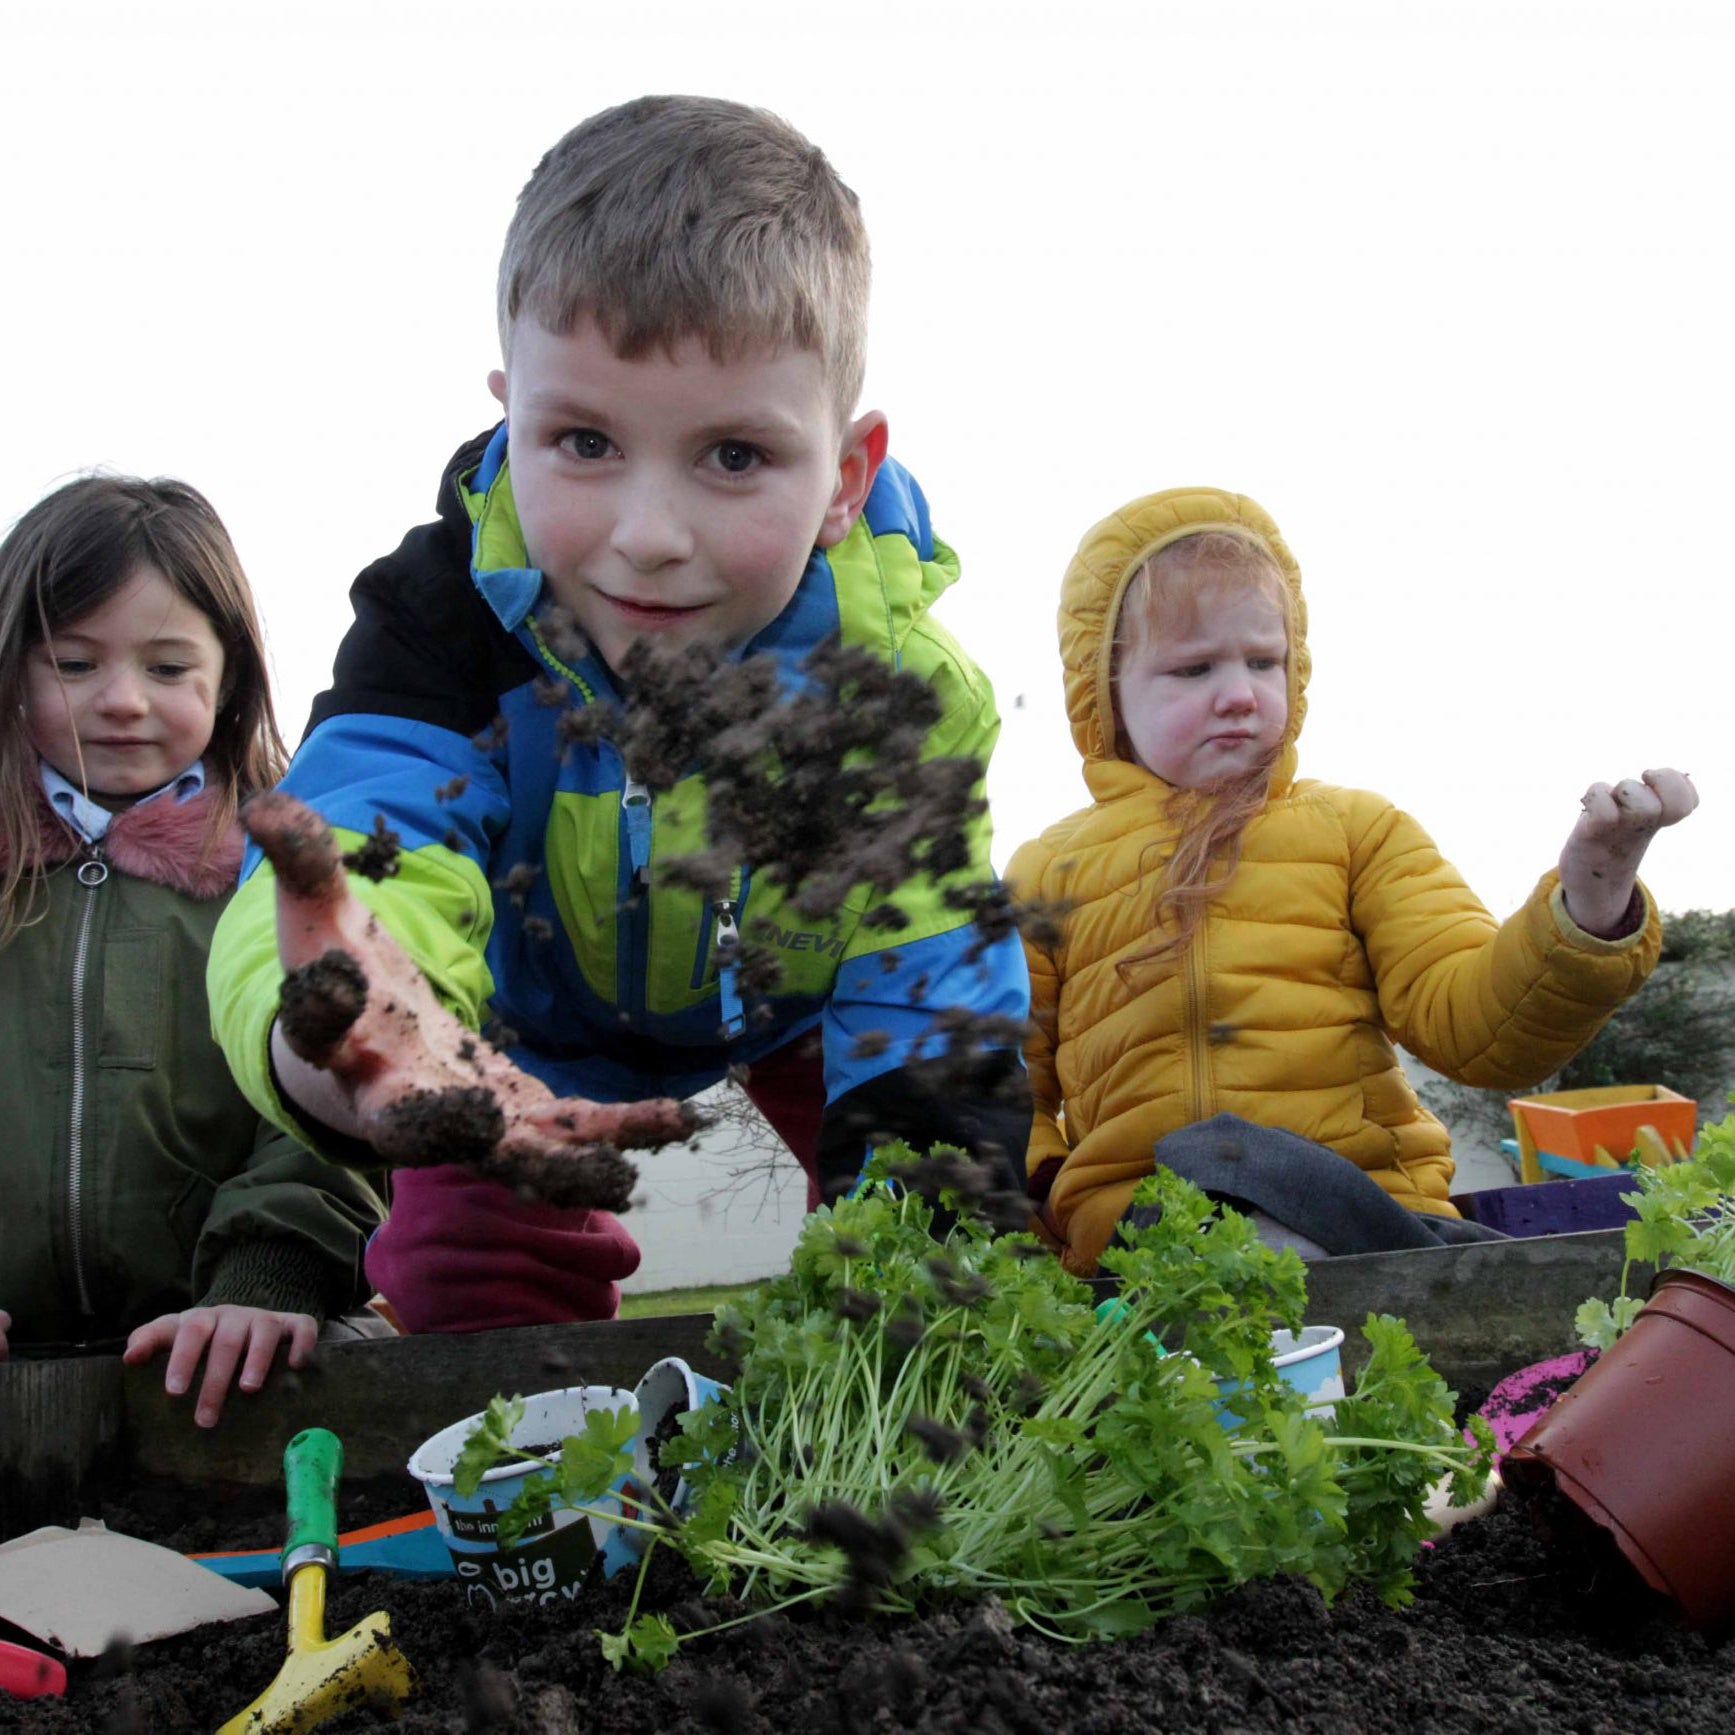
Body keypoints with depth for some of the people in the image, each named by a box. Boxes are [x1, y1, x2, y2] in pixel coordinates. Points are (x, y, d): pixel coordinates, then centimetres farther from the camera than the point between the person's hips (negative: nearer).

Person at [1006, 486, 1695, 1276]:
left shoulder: (1357, 827, 16)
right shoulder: (1048, 873, 17)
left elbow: (1470, 1019, 3)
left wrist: (1591, 896, -15)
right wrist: (1045, 1198, -3)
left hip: (1372, 1194, 1)